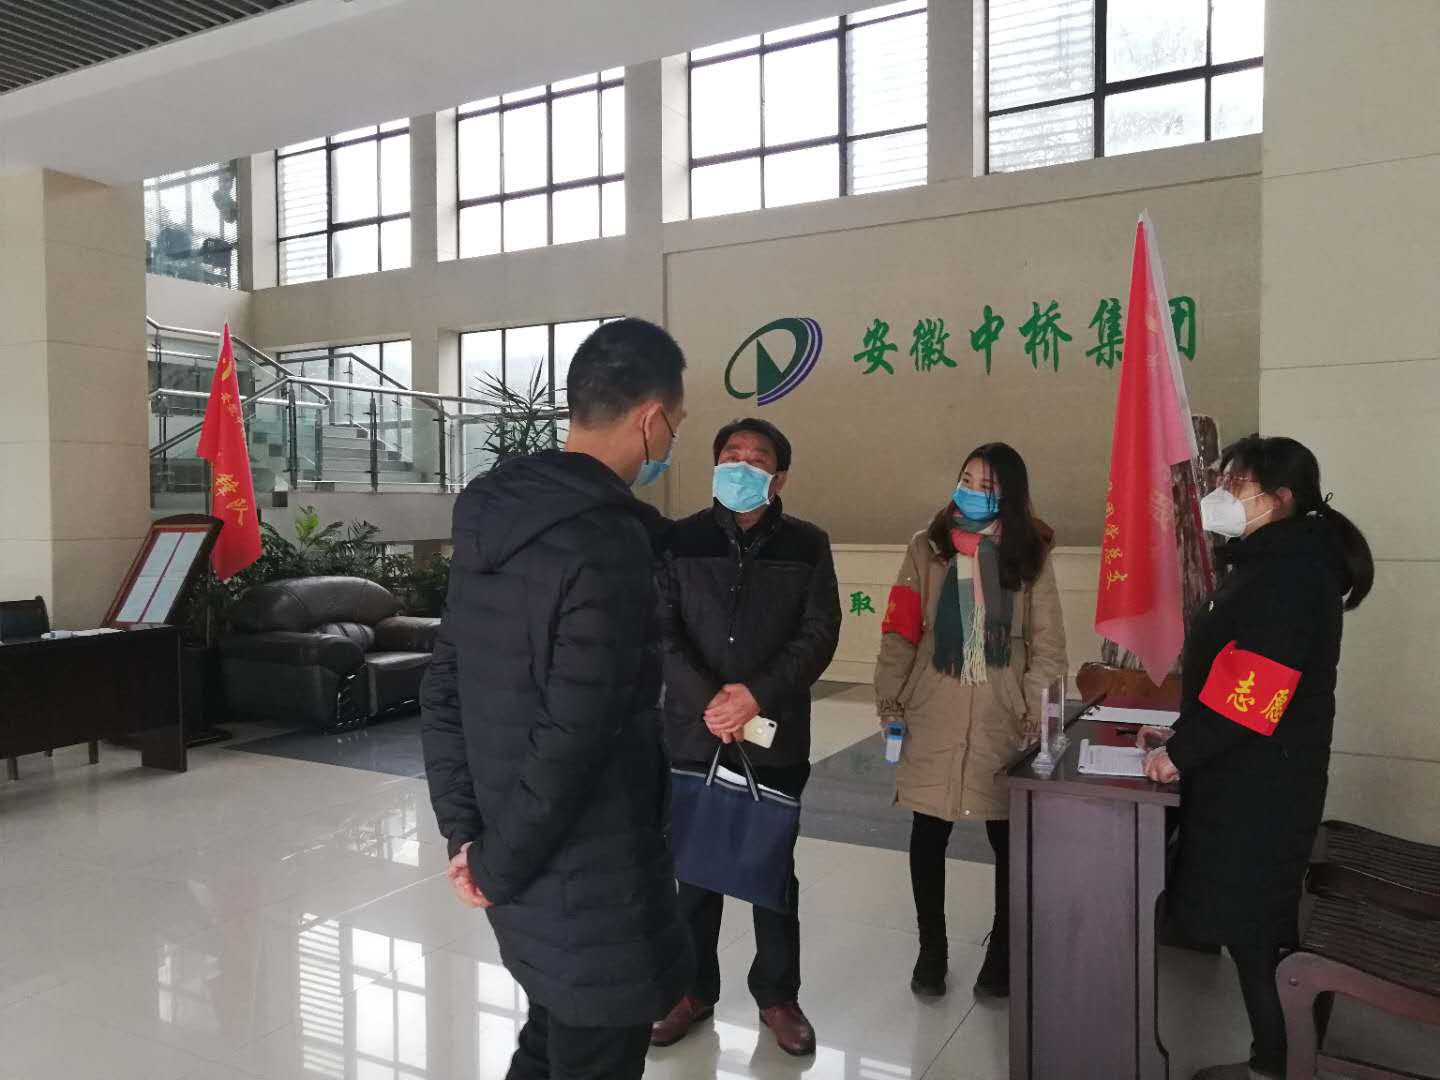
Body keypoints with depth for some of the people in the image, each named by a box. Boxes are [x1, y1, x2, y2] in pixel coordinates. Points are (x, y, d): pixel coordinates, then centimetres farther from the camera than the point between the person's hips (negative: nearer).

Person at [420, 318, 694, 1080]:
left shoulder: (490, 519, 2)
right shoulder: (607, 546, -24)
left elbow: (442, 690, 5)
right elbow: (573, 738, -26)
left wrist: (464, 831, 7)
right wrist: (498, 866, -13)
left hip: (528, 867, 8)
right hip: (591, 882, -8)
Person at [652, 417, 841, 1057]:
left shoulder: (807, 546, 2)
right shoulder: (679, 541, 2)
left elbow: (819, 635, -5)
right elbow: (661, 632, -4)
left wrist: (757, 694, -17)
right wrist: (707, 701, -17)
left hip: (777, 736, 0)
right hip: (692, 733, 0)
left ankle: (777, 995, 29)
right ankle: (693, 989, 29)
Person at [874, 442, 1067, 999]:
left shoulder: (1030, 556, 3)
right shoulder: (926, 549, 2)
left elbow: (1047, 644, 2)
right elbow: (900, 632, 1)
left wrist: (1034, 708, -7)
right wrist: (889, 699, -4)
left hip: (1003, 720, 0)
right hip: (933, 717, 1)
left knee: (1010, 840, 6)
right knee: (928, 835, 7)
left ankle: (1002, 951, 28)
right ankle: (931, 949, 27)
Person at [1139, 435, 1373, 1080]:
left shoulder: (1290, 569, -19)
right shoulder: (1272, 562, 13)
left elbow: (1254, 689, -24)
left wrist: (1181, 752, -16)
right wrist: (1180, 732, 9)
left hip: (1260, 785, -10)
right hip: (1247, 777, 10)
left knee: (1251, 928, 0)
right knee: (1258, 925, 16)